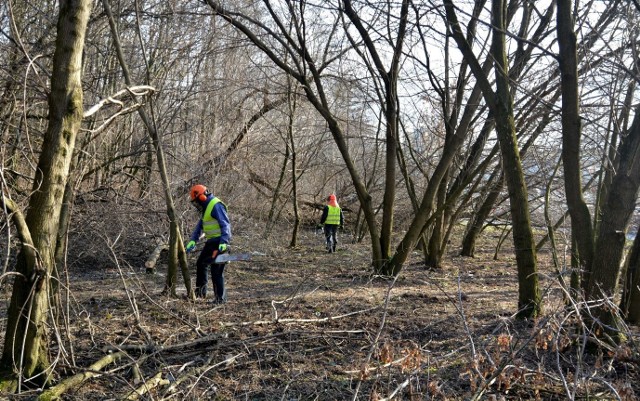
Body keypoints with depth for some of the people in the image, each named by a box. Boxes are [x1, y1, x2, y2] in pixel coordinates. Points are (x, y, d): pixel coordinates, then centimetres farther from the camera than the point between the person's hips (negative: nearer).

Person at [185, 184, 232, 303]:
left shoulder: (216, 206, -16)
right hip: (211, 241, 11)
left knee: (216, 270, -8)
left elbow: (225, 224, -24)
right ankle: (200, 291, 29)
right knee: (200, 264, 18)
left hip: (219, 242, -11)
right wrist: (193, 240, 9)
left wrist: (223, 242, -32)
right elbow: (199, 225, 20)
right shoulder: (207, 207, 17)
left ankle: (220, 297, 0)